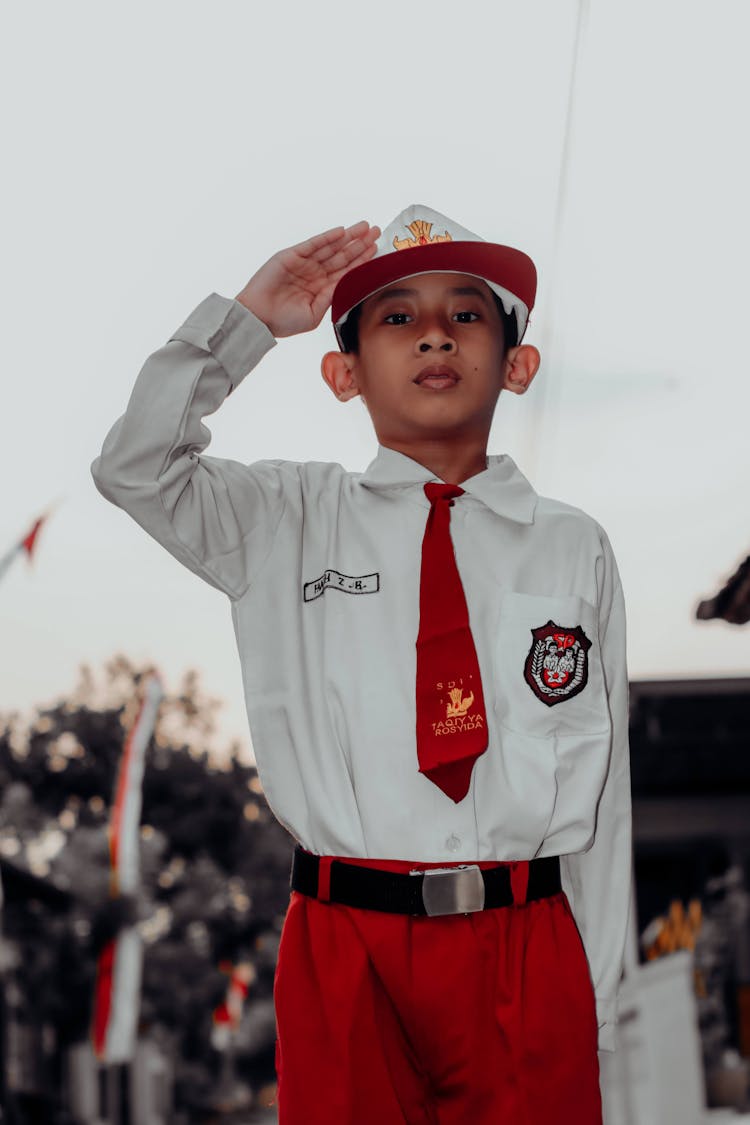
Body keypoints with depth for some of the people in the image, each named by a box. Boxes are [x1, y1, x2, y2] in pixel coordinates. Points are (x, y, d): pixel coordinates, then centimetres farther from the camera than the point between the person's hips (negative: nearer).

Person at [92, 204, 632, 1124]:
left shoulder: (572, 548, 8)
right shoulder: (289, 522, 9)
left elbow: (598, 782, 6)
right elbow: (133, 468, -4)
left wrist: (598, 999, 5)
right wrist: (247, 320, -6)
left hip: (524, 955, 1)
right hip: (343, 952, 0)